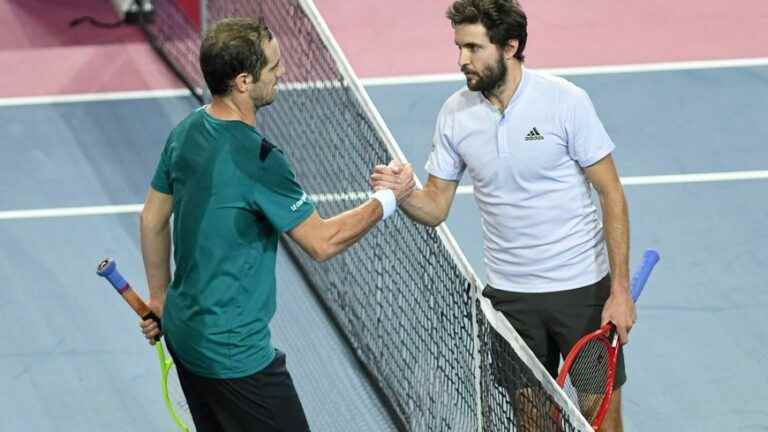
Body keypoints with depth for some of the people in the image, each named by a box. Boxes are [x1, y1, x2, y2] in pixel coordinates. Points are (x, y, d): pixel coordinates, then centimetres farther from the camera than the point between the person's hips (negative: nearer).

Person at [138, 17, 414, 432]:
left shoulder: (186, 132, 0)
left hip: (184, 331, 9)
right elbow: (322, 242, -18)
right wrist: (387, 200, -5)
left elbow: (152, 219, 12)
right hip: (234, 354, -9)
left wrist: (159, 297, 23)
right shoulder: (257, 159, -25)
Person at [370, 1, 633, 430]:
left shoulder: (565, 101, -12)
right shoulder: (455, 114, -1)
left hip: (583, 289, -3)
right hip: (508, 295, 3)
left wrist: (620, 291, -14)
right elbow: (436, 207, 5)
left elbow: (612, 195, -9)